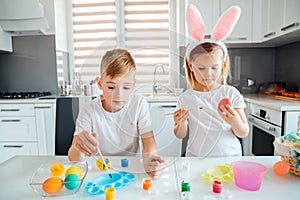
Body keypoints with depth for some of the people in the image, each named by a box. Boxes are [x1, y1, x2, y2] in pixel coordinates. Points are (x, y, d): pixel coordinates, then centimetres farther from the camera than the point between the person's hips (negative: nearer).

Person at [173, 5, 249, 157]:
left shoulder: (231, 93, -2)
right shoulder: (186, 98, -3)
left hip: (229, 157, 1)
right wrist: (181, 124, -14)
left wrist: (236, 122, -19)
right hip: (196, 159, 0)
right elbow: (181, 135, 6)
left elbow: (244, 133, 0)